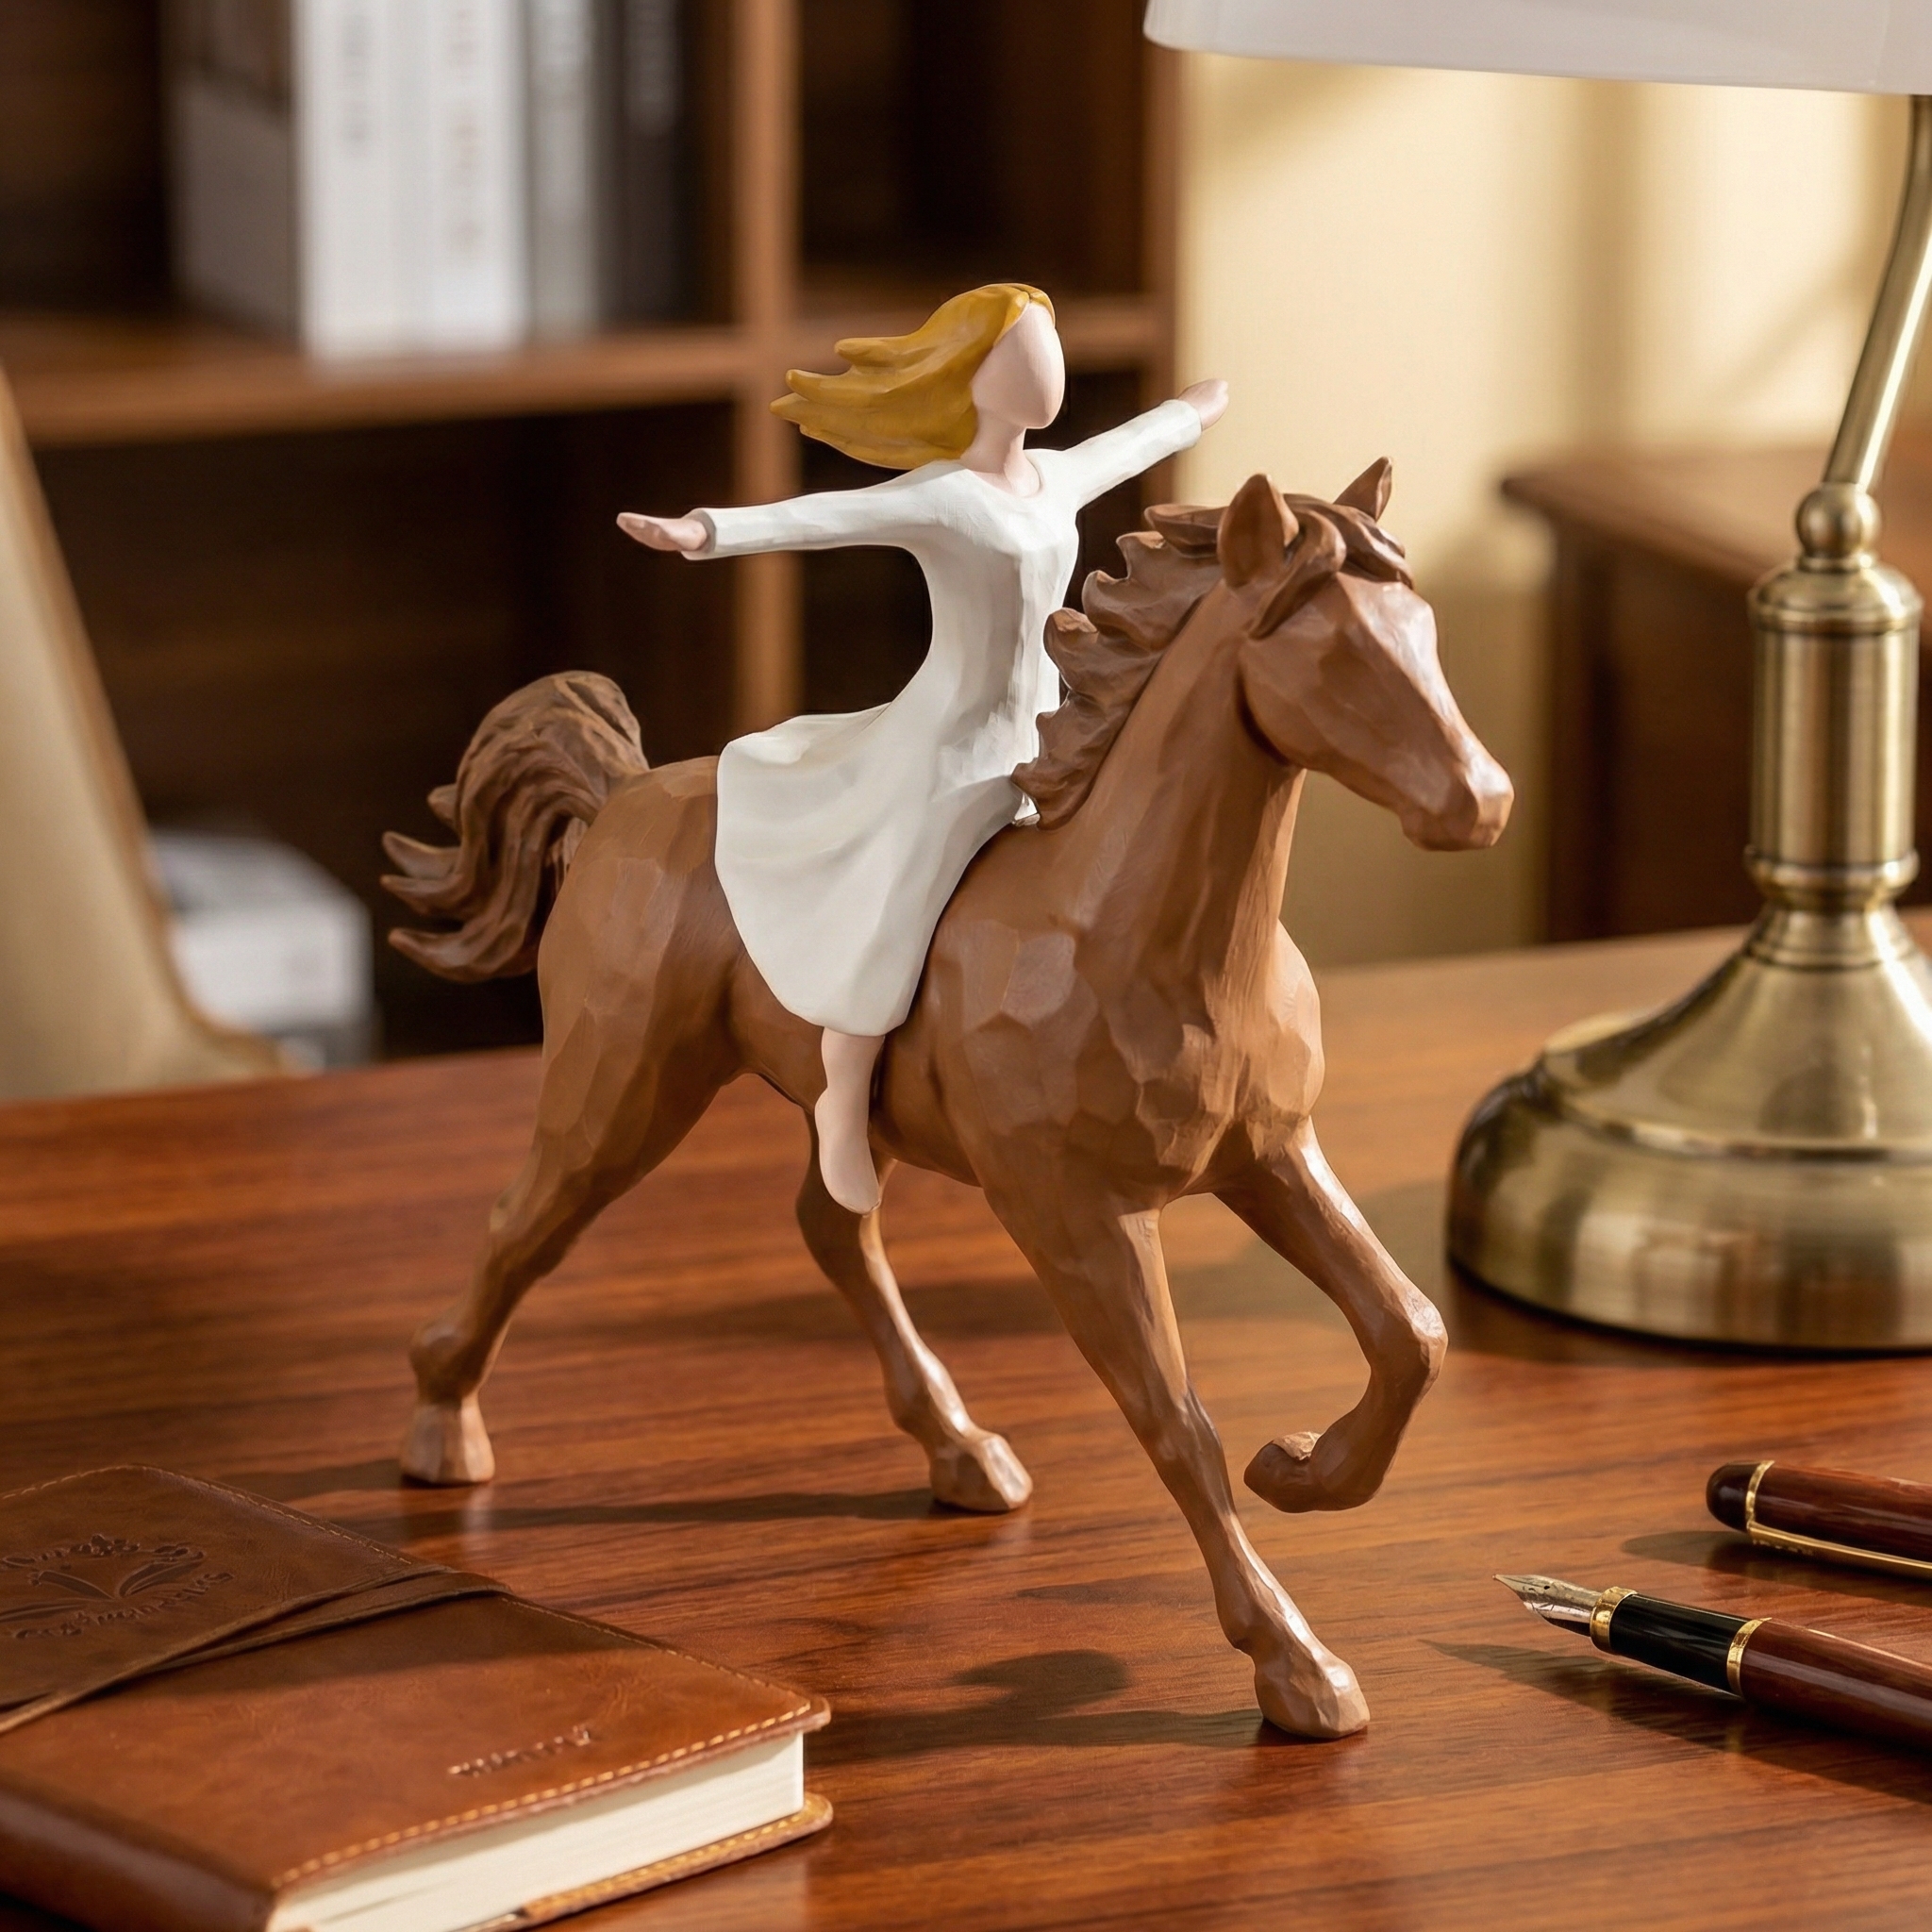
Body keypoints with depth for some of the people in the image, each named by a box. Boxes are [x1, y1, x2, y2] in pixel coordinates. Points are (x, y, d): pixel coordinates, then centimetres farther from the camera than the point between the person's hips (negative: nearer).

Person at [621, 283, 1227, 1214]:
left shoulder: (1059, 479, 4)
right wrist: (712, 531, -51)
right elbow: (825, 516, -34)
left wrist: (1189, 415, 47)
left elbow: (1126, 446, 26)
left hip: (1045, 743, 8)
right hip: (949, 751, -8)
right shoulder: (936, 498, -20)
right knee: (884, 943, -5)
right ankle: (843, 1106, 20)